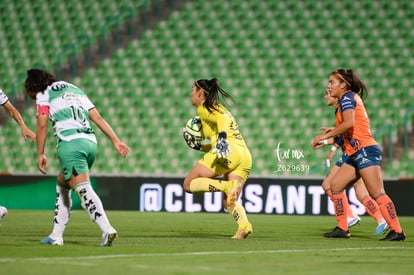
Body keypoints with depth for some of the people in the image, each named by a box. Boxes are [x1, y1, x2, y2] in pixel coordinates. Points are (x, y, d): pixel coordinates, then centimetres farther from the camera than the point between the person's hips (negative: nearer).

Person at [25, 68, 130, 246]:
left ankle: (107, 230, -32)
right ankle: (56, 235, 20)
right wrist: (115, 140, 16)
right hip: (90, 142, 7)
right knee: (62, 185, 22)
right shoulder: (76, 90, 27)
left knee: (84, 190, -15)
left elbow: (42, 124, -2)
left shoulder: (43, 94, 10)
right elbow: (97, 118, 20)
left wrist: (41, 154, 2)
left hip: (70, 144, -7)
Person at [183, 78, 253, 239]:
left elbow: (222, 119, -14)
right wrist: (201, 146, 35)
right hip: (245, 155, 8)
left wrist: (222, 137, -30)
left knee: (188, 184, -1)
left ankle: (228, 186, -23)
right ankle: (244, 225, -23)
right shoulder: (218, 109, 32)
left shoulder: (204, 108, 7)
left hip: (229, 152, -8)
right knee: (229, 201, 8)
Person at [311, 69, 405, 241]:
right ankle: (342, 228, 8)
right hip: (356, 154, 10)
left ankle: (397, 231, -14)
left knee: (377, 194, -13)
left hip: (365, 150, -10)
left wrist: (325, 135, -17)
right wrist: (333, 132, 19)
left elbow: (349, 123, -23)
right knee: (335, 185, 9)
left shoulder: (347, 97, -7)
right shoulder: (349, 98, 21)